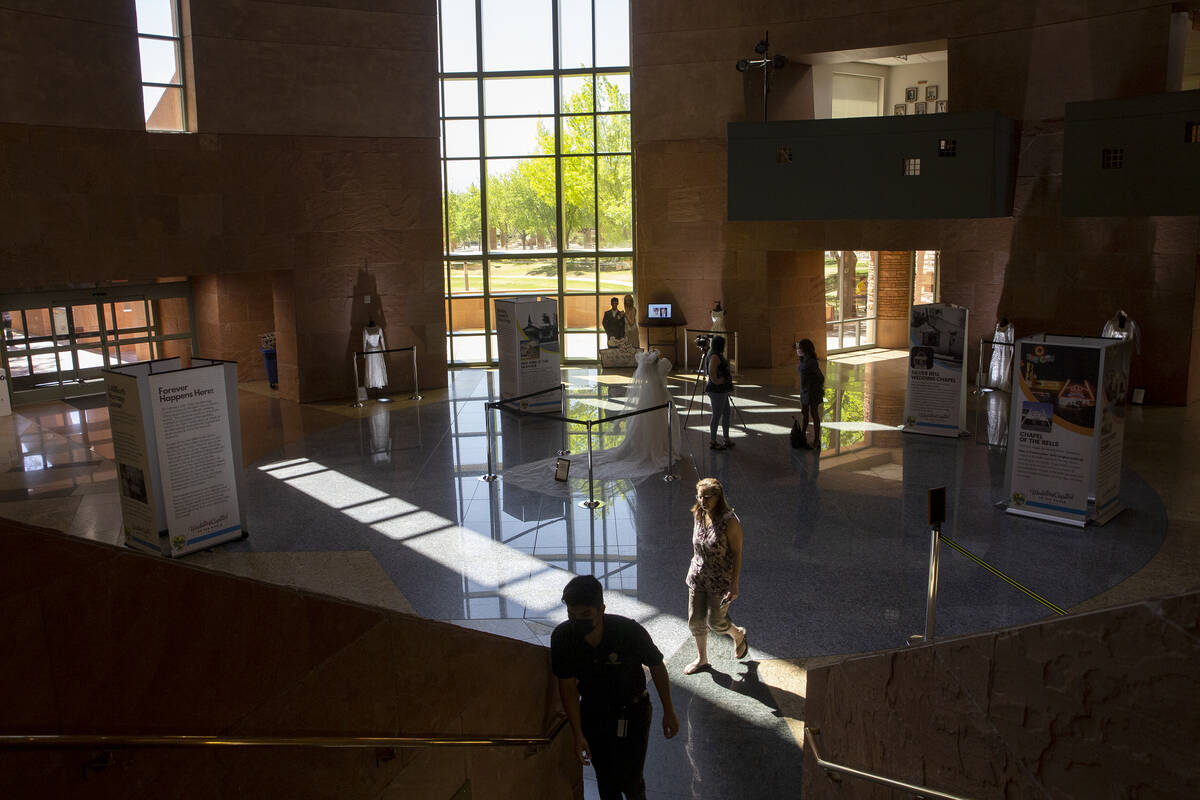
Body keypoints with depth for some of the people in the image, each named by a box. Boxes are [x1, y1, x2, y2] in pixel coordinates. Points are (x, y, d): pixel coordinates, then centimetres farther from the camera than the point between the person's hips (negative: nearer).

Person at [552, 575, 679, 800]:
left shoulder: (629, 631, -28)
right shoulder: (562, 638, -21)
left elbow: (657, 666, -11)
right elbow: (568, 686, -11)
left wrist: (668, 712, -2)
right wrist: (578, 734, -12)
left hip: (632, 712, -2)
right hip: (593, 712, 2)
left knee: (630, 780, -2)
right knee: (606, 781, 12)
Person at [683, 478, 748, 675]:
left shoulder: (730, 521, -22)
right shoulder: (699, 515, -3)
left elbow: (737, 553, -18)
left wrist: (734, 585, -19)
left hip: (721, 580, -6)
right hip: (698, 576, 6)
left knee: (715, 622, 5)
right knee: (695, 621, 11)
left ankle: (738, 635, 37)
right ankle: (701, 659, 33)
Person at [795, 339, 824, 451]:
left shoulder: (812, 362, -23)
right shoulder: (803, 360, 3)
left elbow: (821, 377, -14)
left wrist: (820, 390, -3)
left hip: (813, 391, -8)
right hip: (804, 391, 8)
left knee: (814, 414, 3)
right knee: (804, 413, 17)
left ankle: (816, 441, 14)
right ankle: (802, 436, 30)